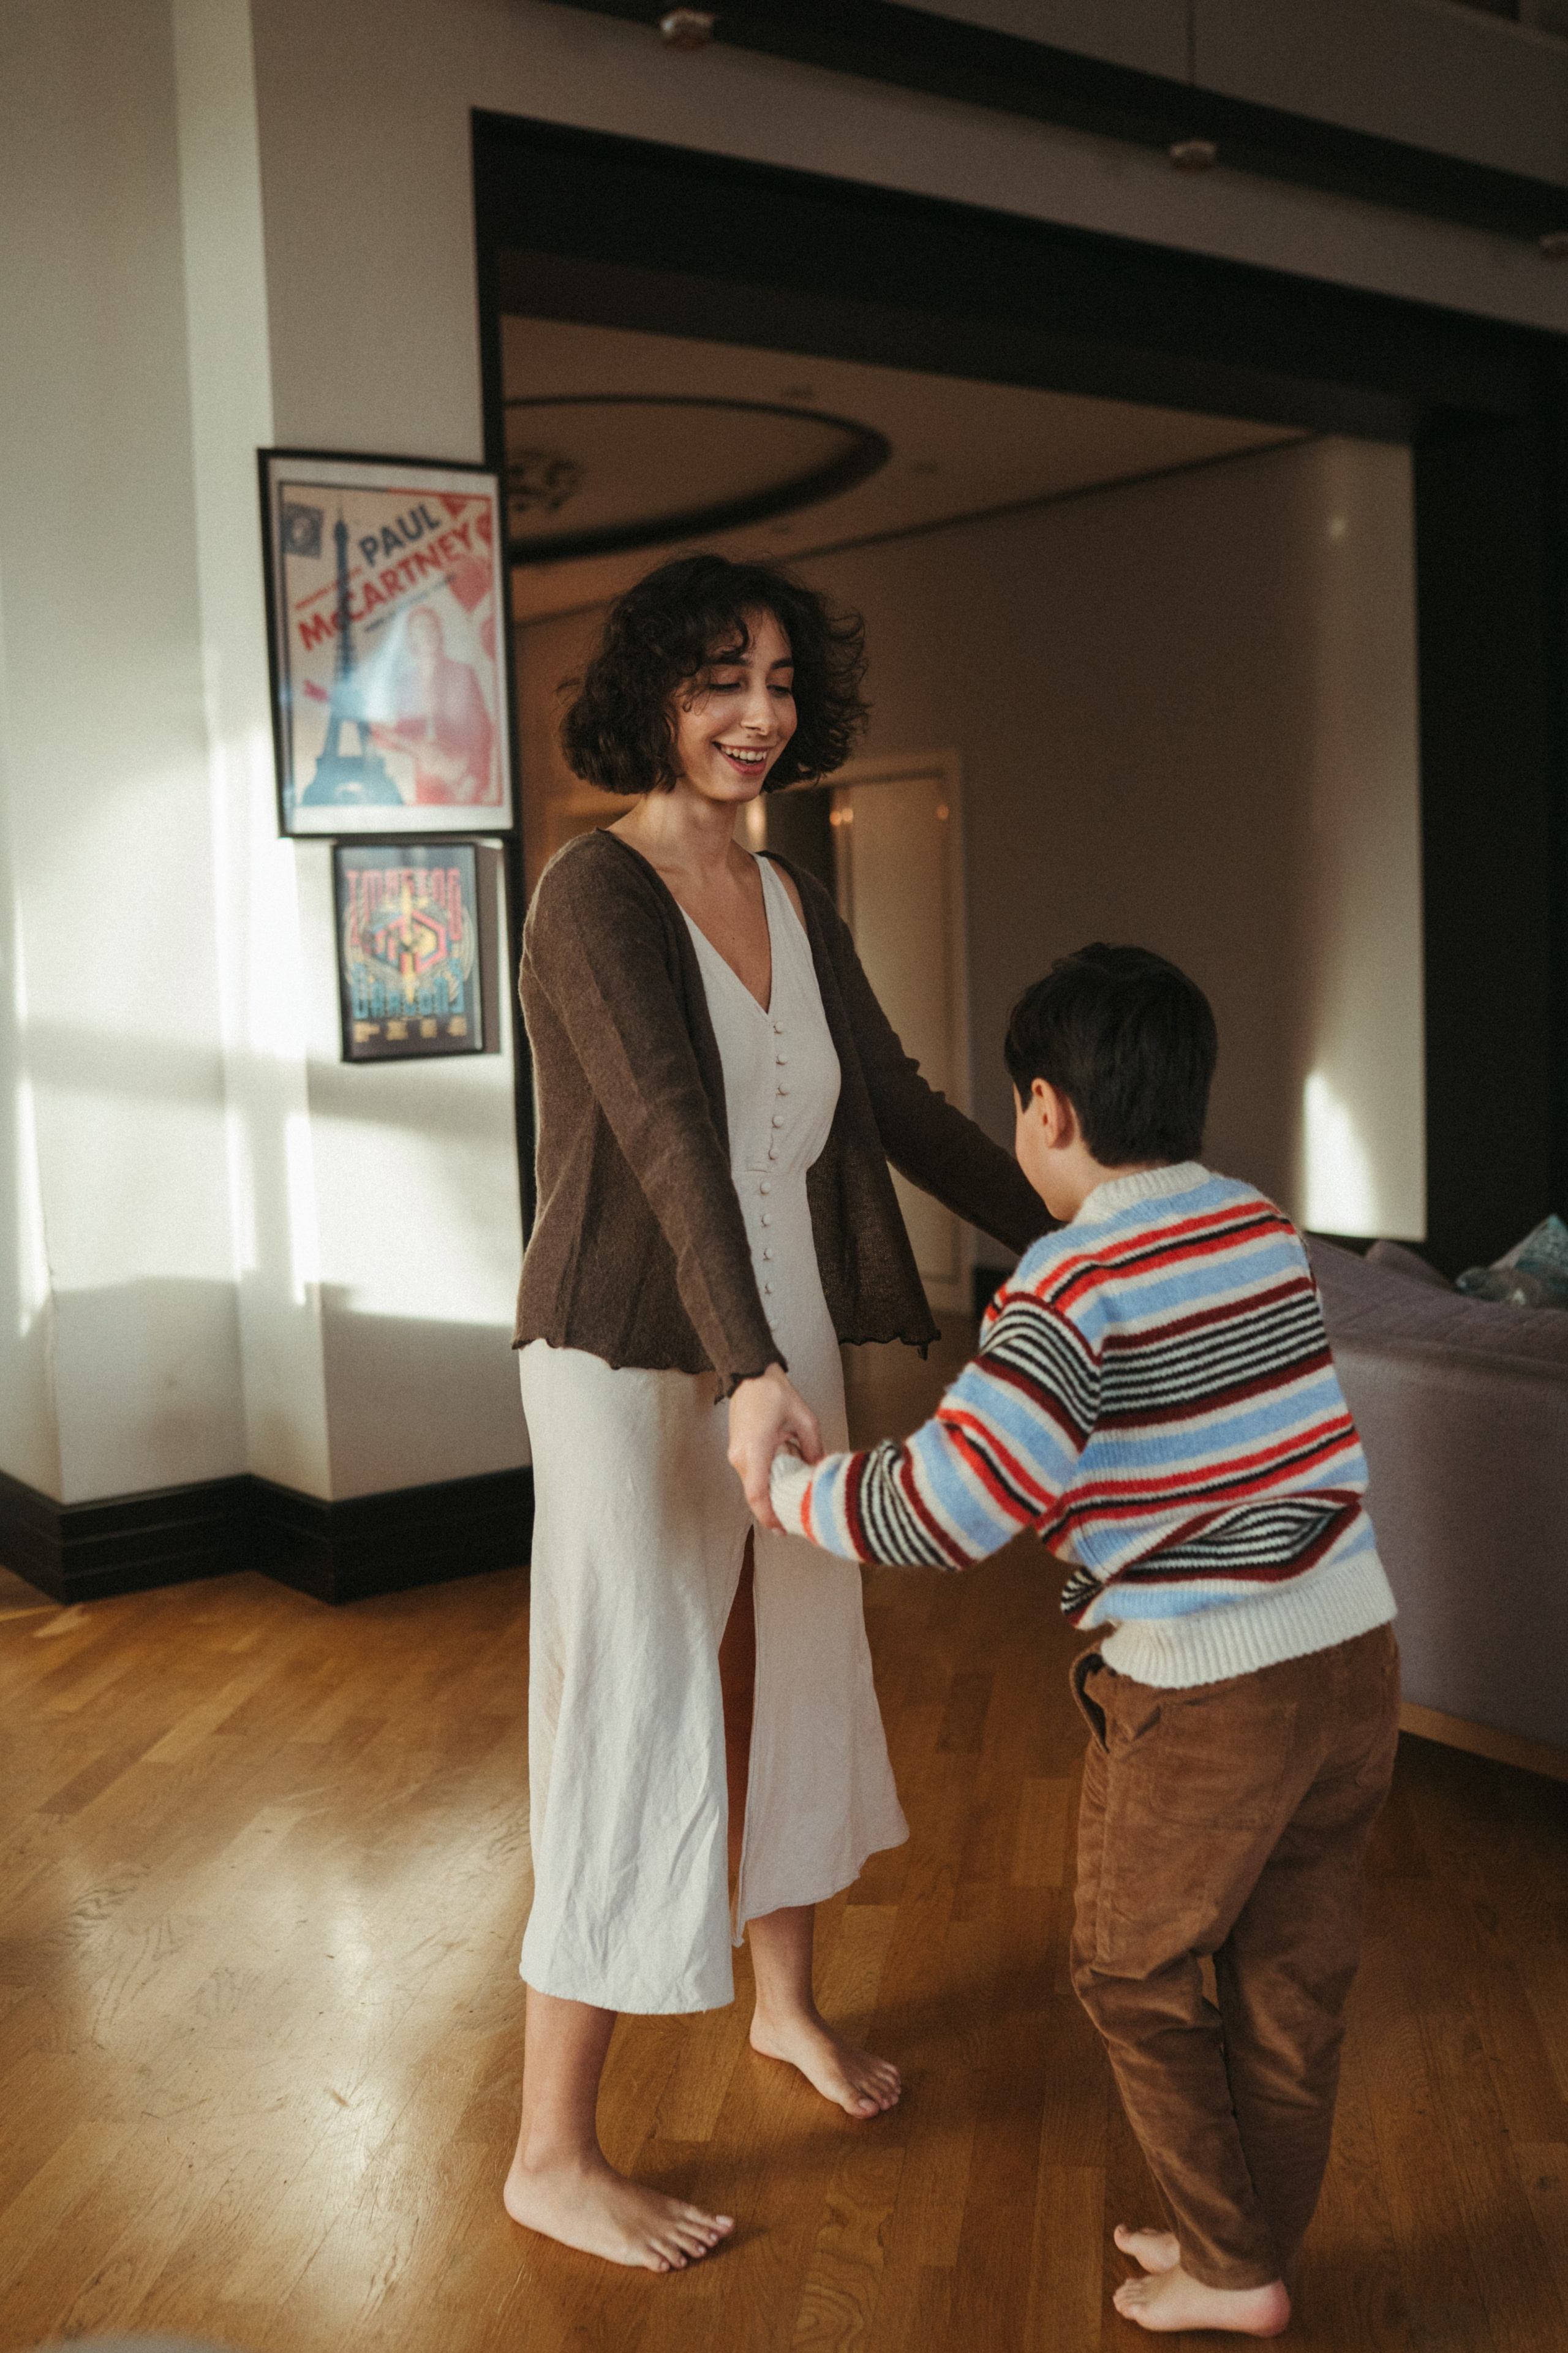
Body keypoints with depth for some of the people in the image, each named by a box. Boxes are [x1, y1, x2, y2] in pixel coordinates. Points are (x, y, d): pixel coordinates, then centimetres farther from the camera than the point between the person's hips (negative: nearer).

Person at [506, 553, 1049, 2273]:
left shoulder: (791, 901, 10)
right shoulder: (597, 891, -14)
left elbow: (893, 1103, 15)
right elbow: (672, 1132, -28)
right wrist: (750, 1371, -38)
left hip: (786, 1347, 8)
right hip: (634, 1361, -8)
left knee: (811, 1668, 19)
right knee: (639, 1726, -3)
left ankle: (785, 2002, 43)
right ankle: (551, 2157, 13)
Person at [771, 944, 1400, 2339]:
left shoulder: (1074, 1285, -17)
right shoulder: (1267, 1230, 6)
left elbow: (948, 1508, -25)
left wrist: (791, 1489, -10)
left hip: (1205, 1692, -7)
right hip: (1357, 1648, 7)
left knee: (1135, 1973, 15)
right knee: (1295, 1972, 19)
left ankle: (1232, 2271, 26)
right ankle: (1256, 2246, 36)